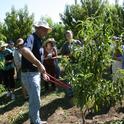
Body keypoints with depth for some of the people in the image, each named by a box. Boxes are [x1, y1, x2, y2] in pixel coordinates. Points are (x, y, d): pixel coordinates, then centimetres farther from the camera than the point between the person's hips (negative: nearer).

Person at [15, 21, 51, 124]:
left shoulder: (38, 40, 13)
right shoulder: (32, 37, -17)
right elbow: (24, 50, -40)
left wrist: (43, 72, 21)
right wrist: (39, 64, -40)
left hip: (35, 74, 10)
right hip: (29, 74, -10)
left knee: (34, 100, 21)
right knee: (35, 101, 0)